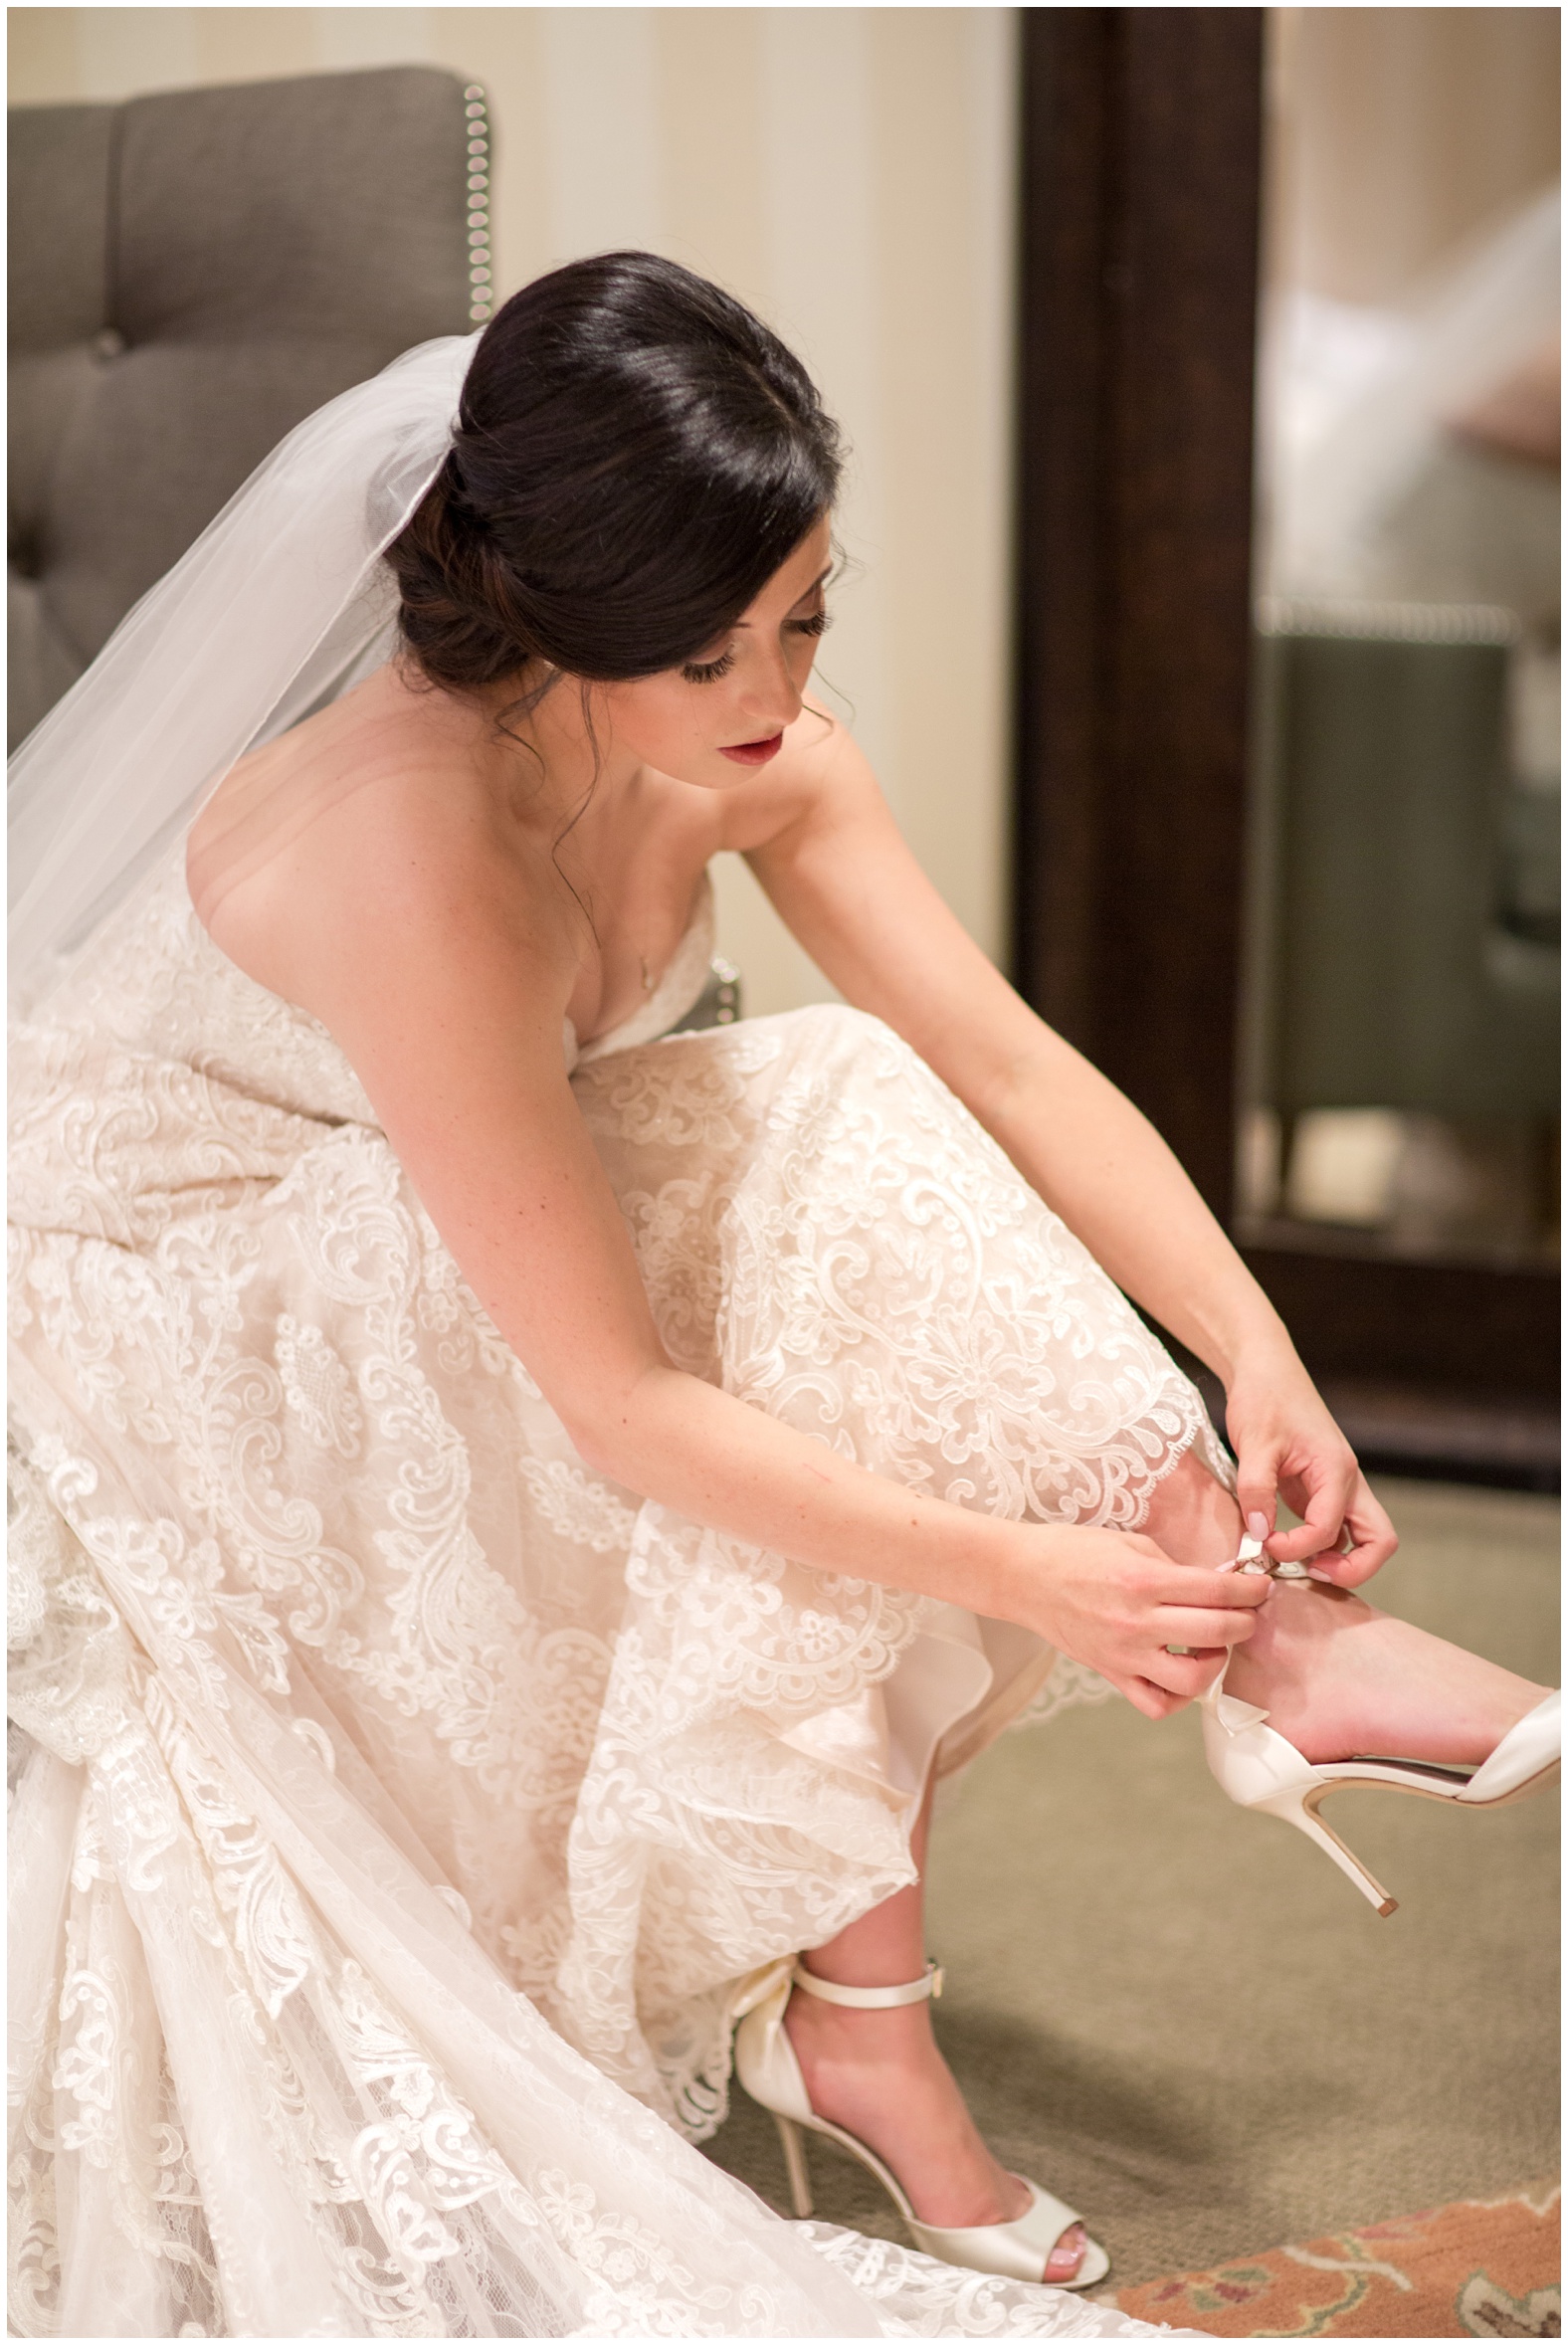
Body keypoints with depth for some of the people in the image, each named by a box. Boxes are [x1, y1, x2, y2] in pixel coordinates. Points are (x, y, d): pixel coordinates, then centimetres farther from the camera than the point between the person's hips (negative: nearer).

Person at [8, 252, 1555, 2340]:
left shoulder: (741, 744, -14)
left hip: (433, 1237, 7)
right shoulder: (417, 855, -36)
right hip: (175, 1327, -7)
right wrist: (1030, 1572, -31)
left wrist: (1257, 1357, -22)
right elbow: (623, 1407, -34)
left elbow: (1015, 1066, -11)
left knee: (845, 1149, -18)